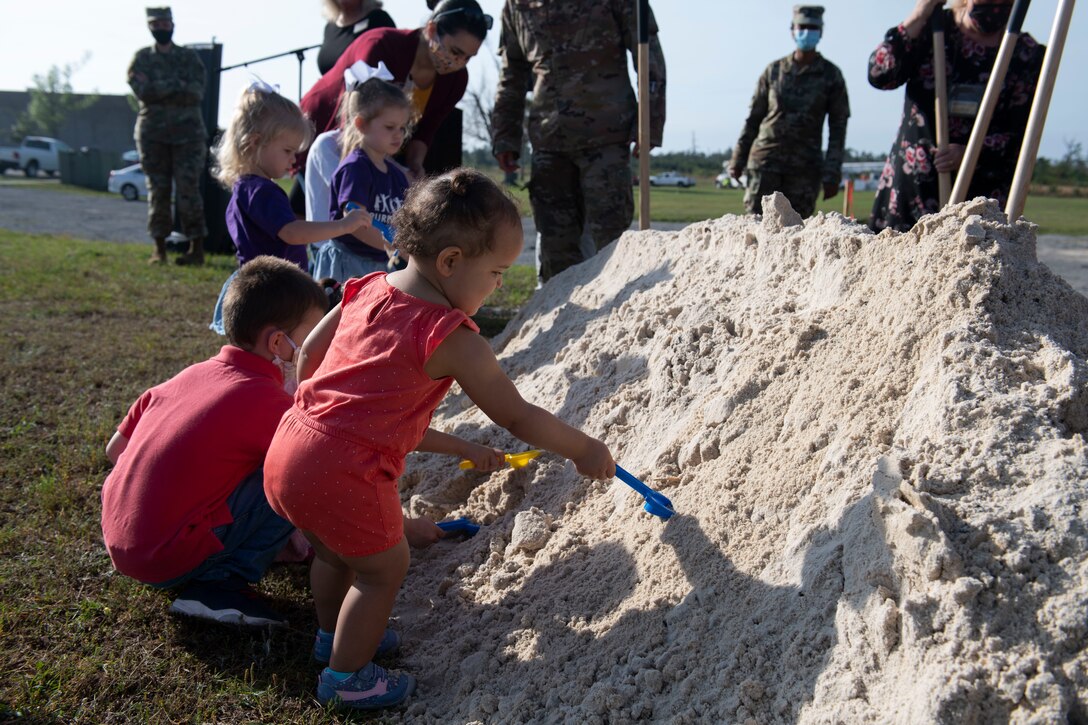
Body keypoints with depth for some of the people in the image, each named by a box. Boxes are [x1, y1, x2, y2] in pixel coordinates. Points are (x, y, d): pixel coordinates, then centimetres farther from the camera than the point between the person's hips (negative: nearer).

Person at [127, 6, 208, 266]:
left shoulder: (190, 57, 9)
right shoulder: (141, 58, 10)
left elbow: (196, 93, -6)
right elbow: (142, 91, -7)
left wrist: (158, 90, -9)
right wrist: (178, 85, -11)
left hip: (188, 133, -1)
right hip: (152, 134, 1)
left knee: (188, 191, -7)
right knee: (158, 191, 3)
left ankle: (197, 249, -3)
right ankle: (159, 249, 8)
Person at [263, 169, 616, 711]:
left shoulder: (365, 290, 8)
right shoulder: (452, 340, -13)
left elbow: (310, 351, 20)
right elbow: (519, 418, -6)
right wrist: (585, 451, 8)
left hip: (287, 447, 8)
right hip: (344, 473, -8)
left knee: (335, 551, 29)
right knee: (384, 566, 13)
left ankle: (332, 634, 52)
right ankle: (346, 678, 29)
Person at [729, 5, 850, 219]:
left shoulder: (831, 75, 4)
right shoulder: (774, 70, 8)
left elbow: (838, 127, 3)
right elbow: (753, 118, 12)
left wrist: (832, 174, -6)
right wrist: (738, 159, 8)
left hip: (805, 167, -1)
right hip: (766, 160, 1)